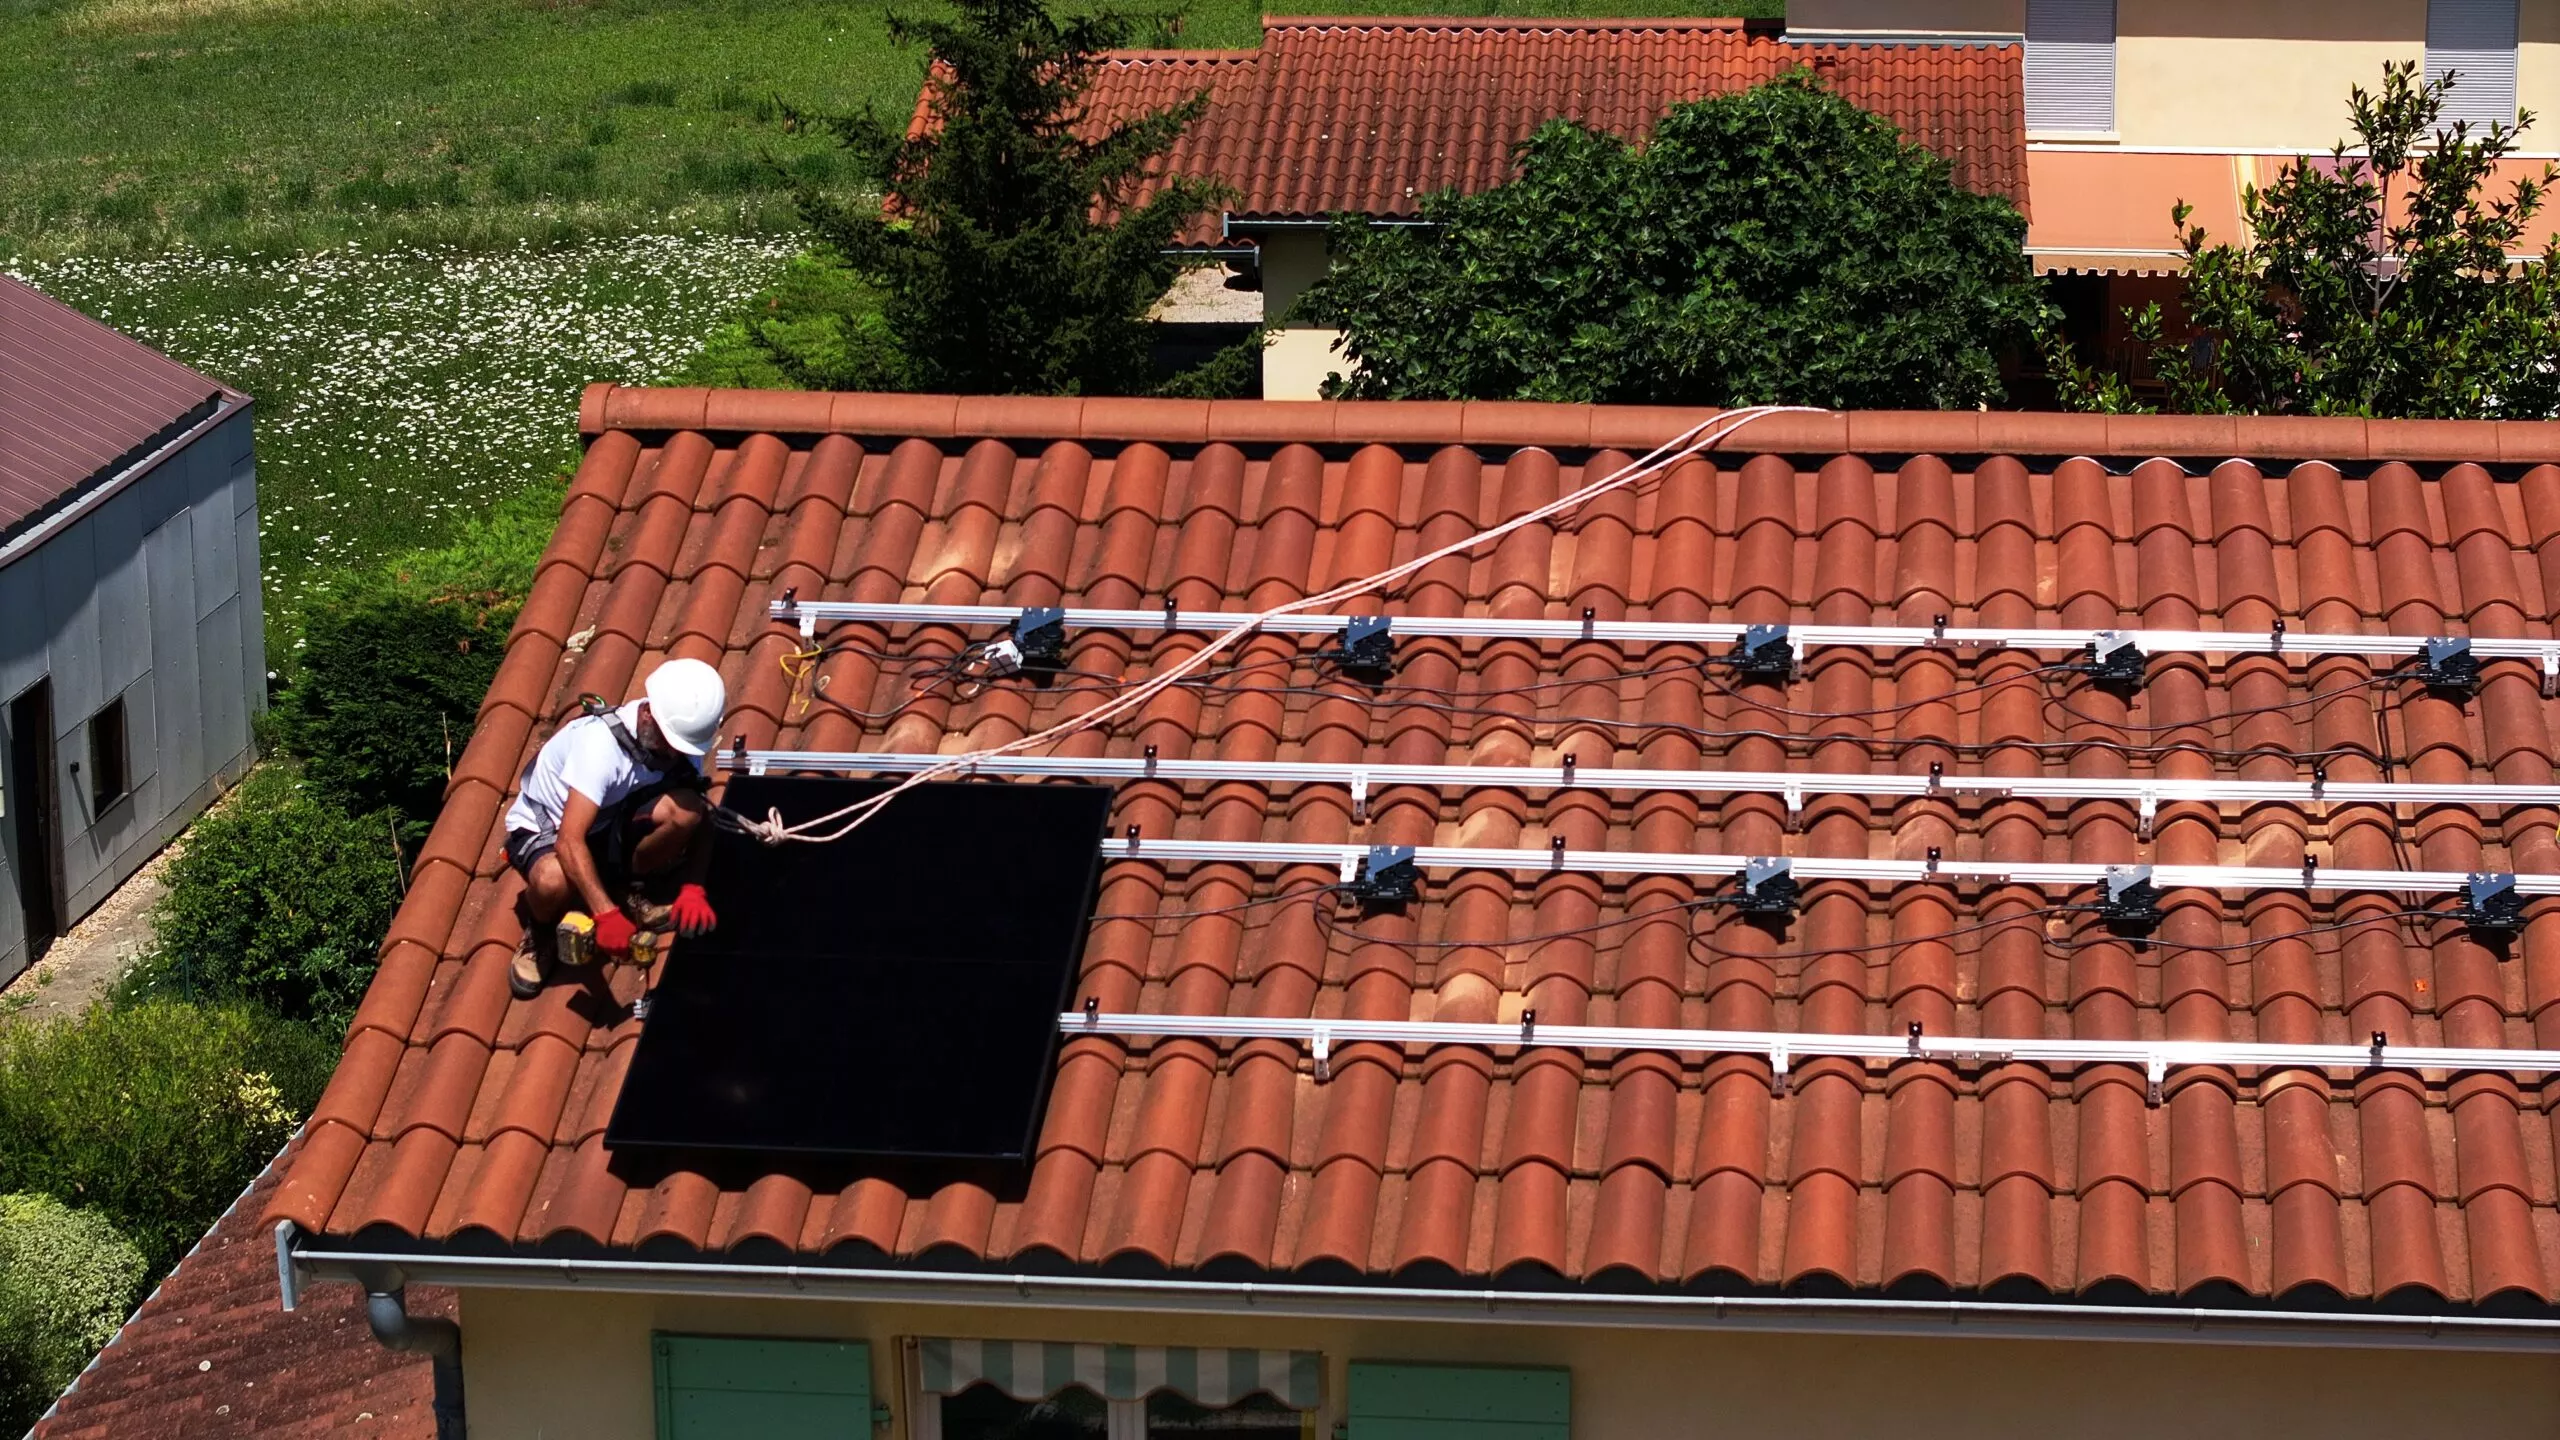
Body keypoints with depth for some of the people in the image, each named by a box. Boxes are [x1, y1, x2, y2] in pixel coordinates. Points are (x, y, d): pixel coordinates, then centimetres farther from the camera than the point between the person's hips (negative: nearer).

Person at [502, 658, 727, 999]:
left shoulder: (680, 742, -13)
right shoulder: (600, 743, -33)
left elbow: (700, 822, -7)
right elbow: (568, 842, -40)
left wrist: (693, 890, -24)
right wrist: (606, 914, -47)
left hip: (607, 828, 5)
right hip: (543, 828, -5)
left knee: (684, 809, -25)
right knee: (554, 881, -41)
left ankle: (634, 895, 1)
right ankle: (541, 931, -5)